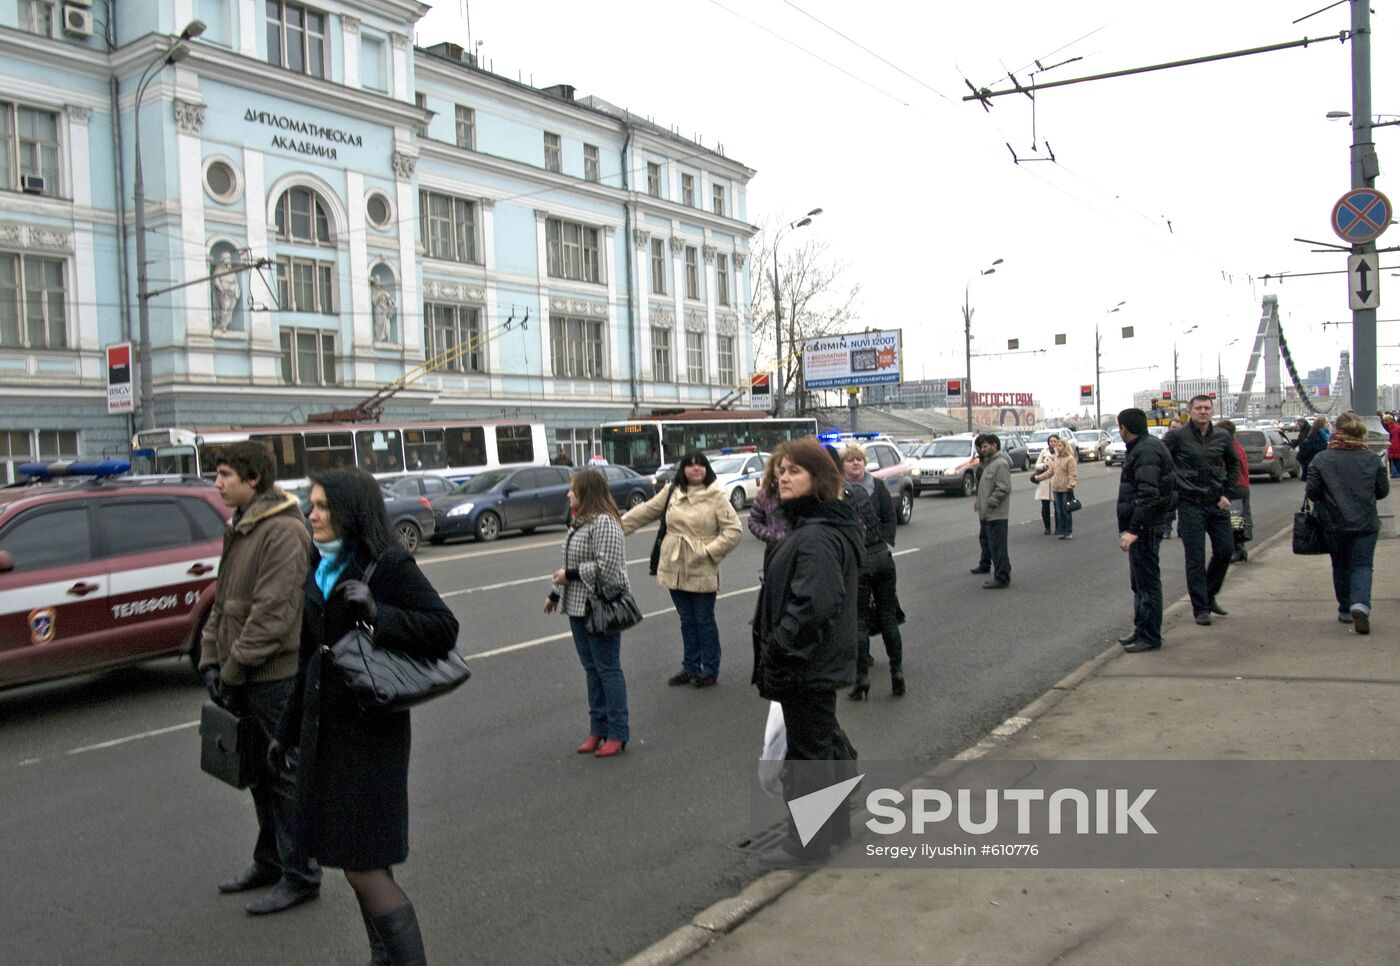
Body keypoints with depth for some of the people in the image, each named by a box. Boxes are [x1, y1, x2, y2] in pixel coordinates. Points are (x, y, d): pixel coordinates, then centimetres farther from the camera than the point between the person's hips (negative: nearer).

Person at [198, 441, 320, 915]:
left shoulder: (283, 531, -18)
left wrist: (234, 669, -18)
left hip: (276, 677, -9)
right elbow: (223, 601, 16)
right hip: (245, 677, 9)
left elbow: (274, 613, -22)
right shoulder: (239, 529, 12)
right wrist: (211, 658, 7)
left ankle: (300, 876, 14)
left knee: (286, 775, 2)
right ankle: (271, 861, 35)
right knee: (260, 773, 20)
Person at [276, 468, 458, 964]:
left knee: (362, 864, -4)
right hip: (323, 727, 8)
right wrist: (289, 731, 21)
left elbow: (444, 629, -17)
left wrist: (376, 613, -28)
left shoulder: (389, 564, -13)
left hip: (370, 729, -7)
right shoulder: (319, 568, 10)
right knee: (360, 865, 15)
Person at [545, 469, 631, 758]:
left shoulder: (604, 522, -17)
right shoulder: (579, 521, 14)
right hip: (578, 606, 9)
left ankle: (617, 734, 8)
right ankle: (597, 729, 23)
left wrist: (569, 575, -17)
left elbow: (605, 566, -23)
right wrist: (556, 592, 23)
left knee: (608, 669, -1)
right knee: (591, 669, 14)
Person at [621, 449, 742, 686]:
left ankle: (710, 670, 20)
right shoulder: (672, 491, 4)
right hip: (675, 569, 4)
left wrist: (709, 551, -16)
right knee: (687, 621, 16)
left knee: (704, 621, 7)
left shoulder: (717, 496, -9)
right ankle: (690, 668, 28)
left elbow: (734, 530, -11)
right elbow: (646, 511, 13)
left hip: (702, 571, -4)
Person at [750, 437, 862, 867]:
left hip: (806, 665, -11)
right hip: (818, 661, 11)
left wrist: (778, 649, -23)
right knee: (825, 739, 23)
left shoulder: (817, 536, -25)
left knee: (808, 750, 3)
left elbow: (813, 605, -33)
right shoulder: (811, 525, 9)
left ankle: (808, 841, 18)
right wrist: (776, 647, 17)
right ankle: (836, 821, 40)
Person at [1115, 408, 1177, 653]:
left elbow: (1148, 496, -26)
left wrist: (1133, 530, -27)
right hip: (1140, 527, 11)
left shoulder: (1147, 451, -18)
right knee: (1140, 582, 17)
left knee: (1147, 581, -4)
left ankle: (1150, 636, 2)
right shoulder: (1142, 448, 16)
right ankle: (1142, 631, 26)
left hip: (1145, 528, -11)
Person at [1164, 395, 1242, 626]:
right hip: (1190, 505, -4)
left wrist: (1228, 493, 10)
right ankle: (1201, 607, 9)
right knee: (1195, 558, 0)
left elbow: (1234, 464, 19)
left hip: (1217, 504, 4)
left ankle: (1209, 596, 28)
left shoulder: (1223, 437, 5)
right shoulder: (1177, 436, -7)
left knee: (1225, 550, 7)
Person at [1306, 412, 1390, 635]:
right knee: (1362, 566, 1)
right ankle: (1360, 605, -21)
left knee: (1341, 567, 15)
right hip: (1366, 524, 0)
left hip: (1334, 524, 0)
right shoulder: (1372, 459, -3)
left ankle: (1345, 610, 21)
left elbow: (1312, 491, -9)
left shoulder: (1321, 459, -8)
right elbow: (1383, 491, 3)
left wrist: (1323, 503, 12)